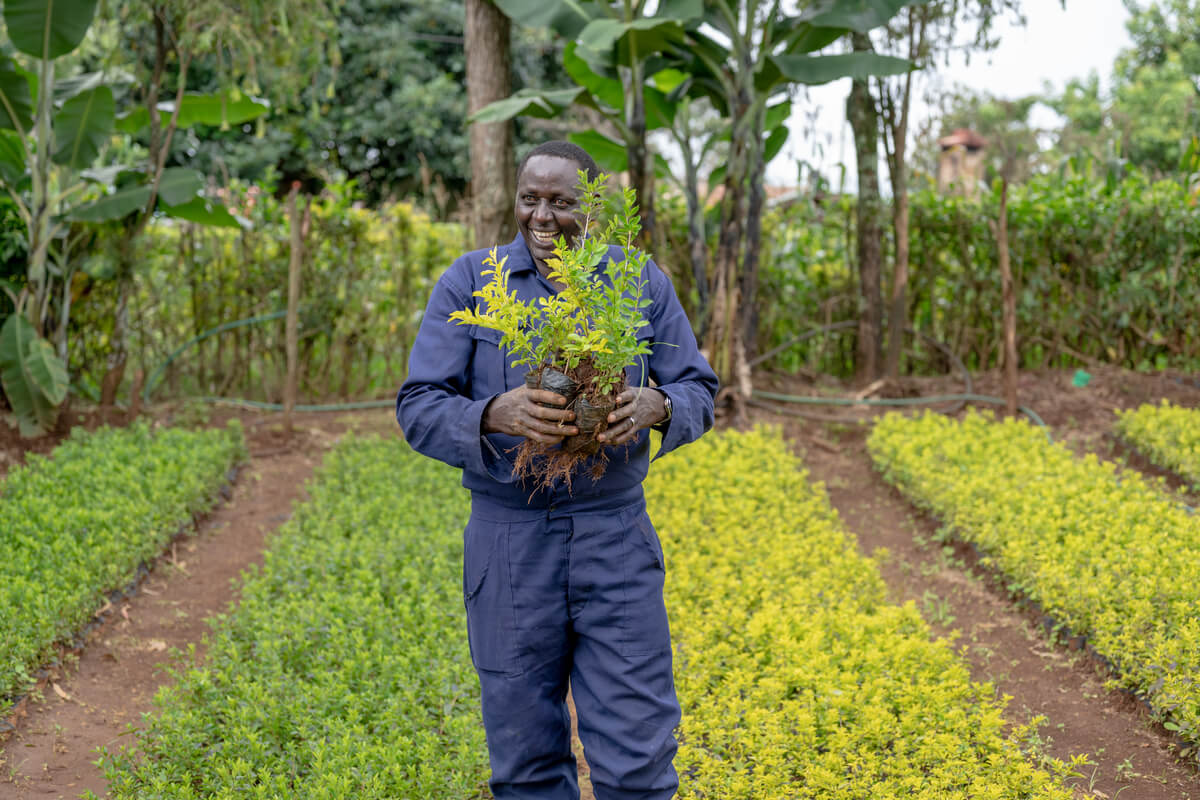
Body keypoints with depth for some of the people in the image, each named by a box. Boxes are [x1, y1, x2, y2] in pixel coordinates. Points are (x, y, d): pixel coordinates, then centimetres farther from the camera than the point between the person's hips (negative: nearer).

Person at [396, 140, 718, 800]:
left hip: (616, 537, 0)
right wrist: (494, 413, -26)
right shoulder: (469, 283, 0)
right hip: (510, 540, 0)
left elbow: (698, 392, 7)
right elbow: (419, 410, -5)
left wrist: (655, 407, -17)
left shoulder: (641, 282, 5)